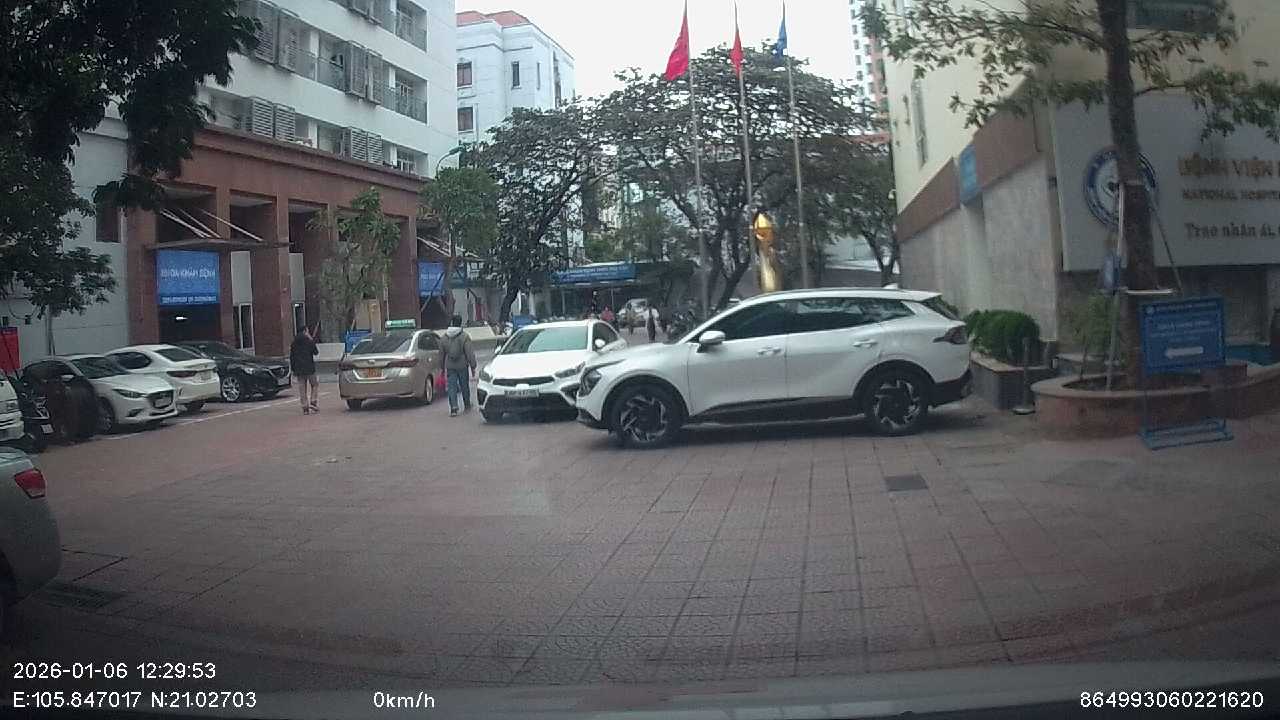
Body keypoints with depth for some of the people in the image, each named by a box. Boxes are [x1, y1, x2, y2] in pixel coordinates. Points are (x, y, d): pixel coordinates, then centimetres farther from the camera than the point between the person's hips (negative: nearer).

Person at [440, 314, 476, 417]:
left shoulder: (444, 338, 5)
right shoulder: (464, 337, -9)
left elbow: (441, 353, 12)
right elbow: (469, 353, -11)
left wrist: (442, 367, 20)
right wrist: (473, 366, -5)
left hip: (450, 366, 2)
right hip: (462, 366, -2)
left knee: (452, 387, 0)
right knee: (464, 386, 12)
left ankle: (453, 407, -14)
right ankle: (467, 406, 26)